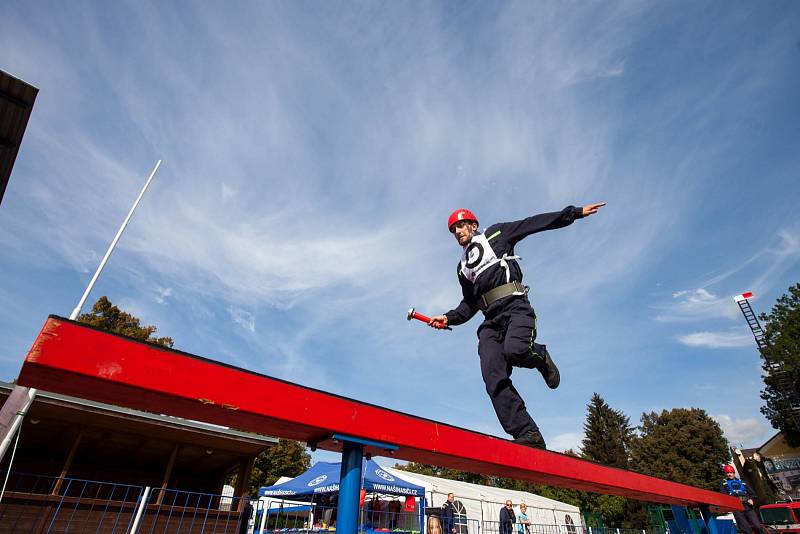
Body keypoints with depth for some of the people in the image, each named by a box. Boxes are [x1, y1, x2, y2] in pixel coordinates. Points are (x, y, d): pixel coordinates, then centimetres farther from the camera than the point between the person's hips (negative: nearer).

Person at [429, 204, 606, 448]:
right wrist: (448, 318, 12)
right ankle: (527, 435, -16)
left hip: (515, 306, -4)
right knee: (493, 376, -16)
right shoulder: (463, 268, 29)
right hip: (490, 320, 4)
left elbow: (536, 223, 12)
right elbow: (469, 305, 29)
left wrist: (575, 212, 8)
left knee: (515, 350, -32)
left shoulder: (495, 234, 17)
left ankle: (541, 357, 4)